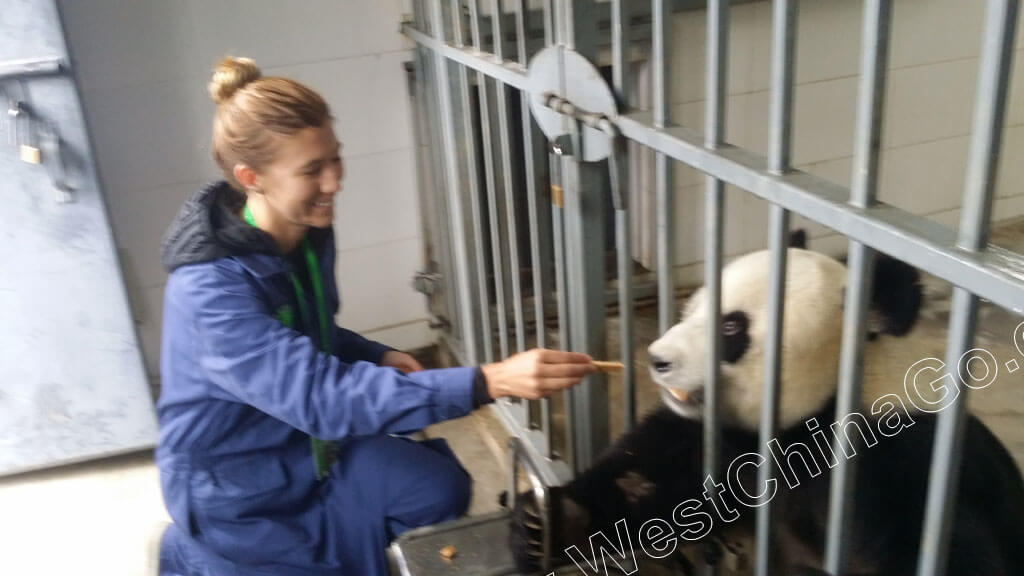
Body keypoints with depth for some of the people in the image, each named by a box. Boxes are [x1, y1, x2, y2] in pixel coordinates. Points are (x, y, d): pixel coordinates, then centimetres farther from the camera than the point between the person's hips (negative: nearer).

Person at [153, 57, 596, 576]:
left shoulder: (310, 231, -6)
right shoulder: (209, 290, -33)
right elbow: (321, 395, -42)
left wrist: (378, 357, -10)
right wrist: (488, 383, -50)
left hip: (309, 442, 7)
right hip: (233, 484, -7)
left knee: (440, 489, -7)